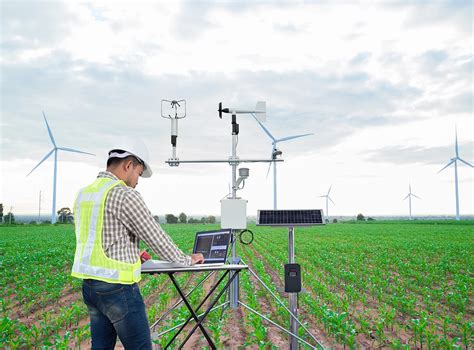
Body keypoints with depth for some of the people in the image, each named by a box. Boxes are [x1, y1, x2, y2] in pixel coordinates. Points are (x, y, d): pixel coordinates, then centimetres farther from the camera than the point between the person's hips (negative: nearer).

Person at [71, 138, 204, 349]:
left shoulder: (83, 194, 10)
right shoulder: (124, 195, -16)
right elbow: (155, 236, -11)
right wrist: (187, 260, 3)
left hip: (89, 284, 9)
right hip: (117, 287, -8)